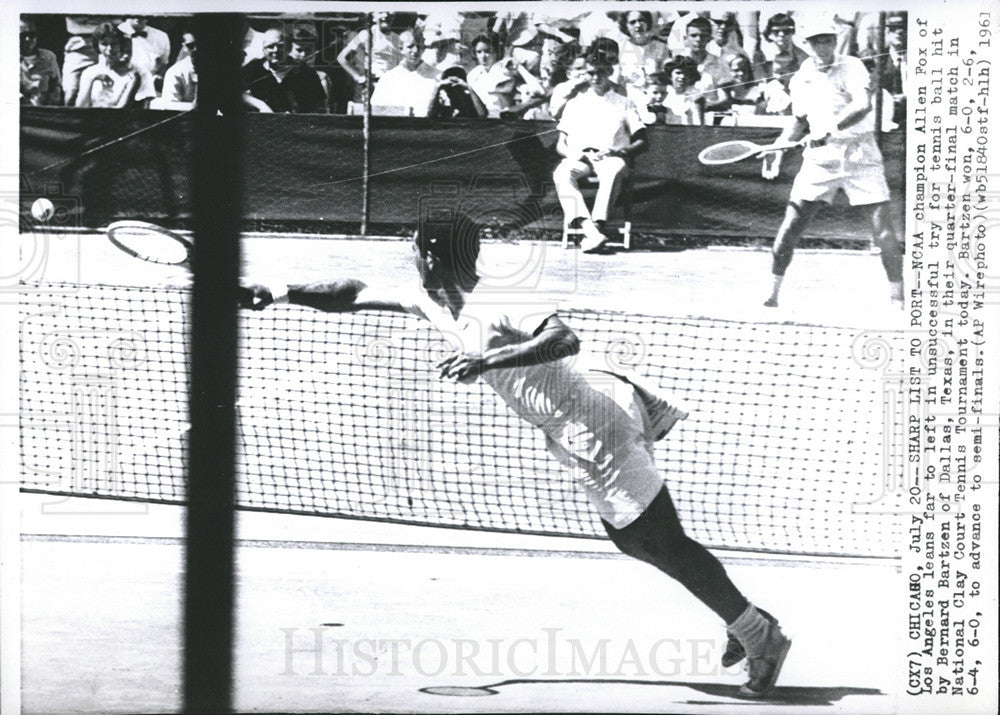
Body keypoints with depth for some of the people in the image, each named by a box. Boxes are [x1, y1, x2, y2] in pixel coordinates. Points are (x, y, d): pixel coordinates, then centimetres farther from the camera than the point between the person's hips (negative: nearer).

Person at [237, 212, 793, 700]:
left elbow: (566, 338, -37)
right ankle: (745, 623, 25)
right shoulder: (433, 302, 5)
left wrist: (487, 361, -40)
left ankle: (762, 638, 8)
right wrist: (277, 293, 9)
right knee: (635, 540, 17)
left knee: (663, 546, -3)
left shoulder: (488, 310, -23)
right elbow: (354, 294, 14)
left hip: (592, 432, -10)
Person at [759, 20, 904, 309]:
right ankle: (772, 294, 6)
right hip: (820, 157, 3)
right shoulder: (800, 79, 8)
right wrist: (779, 146, 6)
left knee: (882, 228, -9)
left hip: (860, 154, -3)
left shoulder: (851, 67, -7)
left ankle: (897, 298, 0)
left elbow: (863, 105, -24)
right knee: (790, 226, -4)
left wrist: (831, 128, -34)